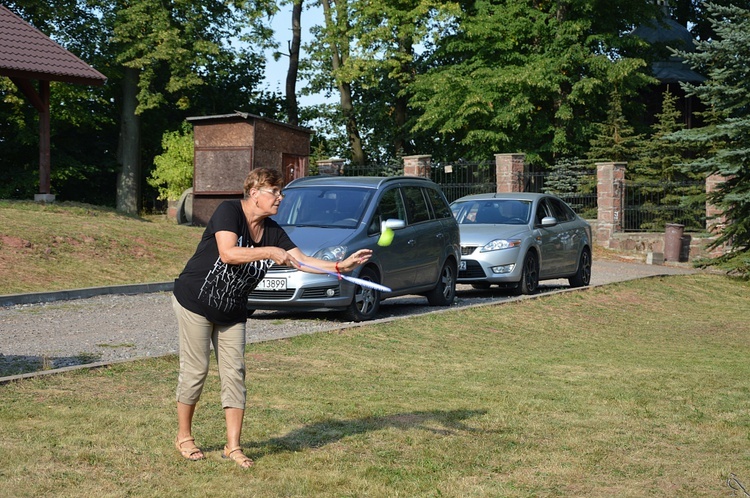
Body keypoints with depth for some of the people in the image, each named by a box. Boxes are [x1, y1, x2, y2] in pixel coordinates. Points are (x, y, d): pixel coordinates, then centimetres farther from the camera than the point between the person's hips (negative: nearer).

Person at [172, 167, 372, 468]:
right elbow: (228, 253, -33)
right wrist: (269, 252, -31)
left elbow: (301, 260, -3)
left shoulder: (272, 231, 0)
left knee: (234, 373, 2)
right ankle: (183, 437, 17)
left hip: (231, 312, 6)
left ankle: (233, 446, 8)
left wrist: (339, 266, -16)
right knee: (195, 370, -1)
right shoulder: (229, 211, -18)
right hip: (195, 302, -6)